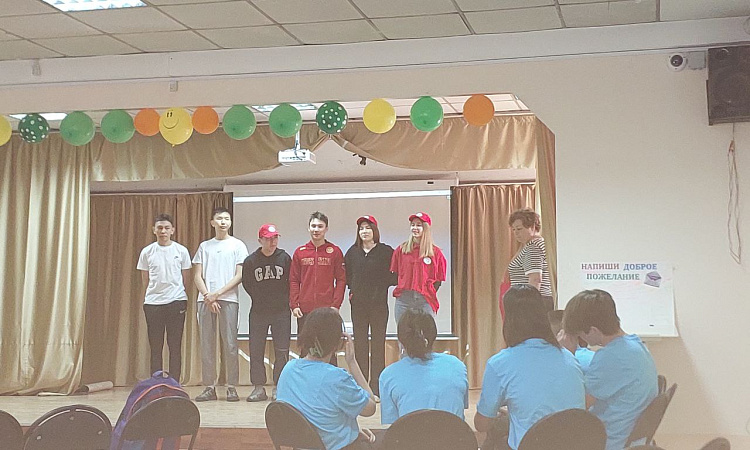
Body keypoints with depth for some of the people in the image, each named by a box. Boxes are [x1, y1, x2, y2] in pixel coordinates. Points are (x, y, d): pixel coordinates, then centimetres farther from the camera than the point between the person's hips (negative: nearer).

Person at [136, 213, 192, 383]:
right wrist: (154, 292, 7)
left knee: (175, 346, 1)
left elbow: (185, 278, 9)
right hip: (152, 303, 1)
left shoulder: (181, 251, 3)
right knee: (155, 347, 4)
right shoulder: (147, 252, 6)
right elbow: (145, 280, 12)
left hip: (176, 301, -1)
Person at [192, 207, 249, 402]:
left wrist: (217, 293, -9)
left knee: (230, 344, -4)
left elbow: (239, 276, 0)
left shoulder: (237, 245, 7)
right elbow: (198, 276, 10)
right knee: (206, 344, 2)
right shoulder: (204, 246, 15)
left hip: (228, 299, -3)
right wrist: (207, 296, -7)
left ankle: (231, 387, 0)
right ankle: (209, 387, 6)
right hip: (205, 299, 3)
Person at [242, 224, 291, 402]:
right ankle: (258, 388, 8)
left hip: (281, 312, -1)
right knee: (256, 350, 0)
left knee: (282, 351, -2)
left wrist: (284, 300, 0)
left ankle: (278, 388, 8)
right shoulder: (250, 261, 1)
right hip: (258, 312, 1)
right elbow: (247, 284, 7)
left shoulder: (285, 258, 0)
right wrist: (261, 299, 5)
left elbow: (292, 282, 3)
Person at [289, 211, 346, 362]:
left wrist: (336, 305, -7)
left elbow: (341, 280, 2)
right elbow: (293, 281, 8)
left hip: (328, 310, -2)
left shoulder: (335, 252, 3)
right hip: (304, 310, 2)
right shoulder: (300, 252, 8)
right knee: (305, 350, 6)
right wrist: (294, 305, -1)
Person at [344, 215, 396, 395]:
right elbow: (346, 274, 18)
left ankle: (376, 388, 1)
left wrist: (381, 286, -8)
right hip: (358, 304, 3)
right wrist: (352, 289, 6)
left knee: (378, 345, -1)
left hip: (378, 304, -3)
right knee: (360, 345, 4)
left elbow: (394, 275, -3)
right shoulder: (352, 252, 9)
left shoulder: (386, 251, -2)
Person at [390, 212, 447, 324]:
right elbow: (394, 274, 13)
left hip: (425, 302, -1)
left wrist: (429, 294, 1)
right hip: (403, 300, 2)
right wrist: (404, 289, 3)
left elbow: (439, 279, 8)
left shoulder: (435, 252, 5)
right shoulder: (401, 249, 9)